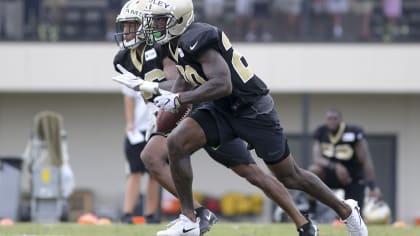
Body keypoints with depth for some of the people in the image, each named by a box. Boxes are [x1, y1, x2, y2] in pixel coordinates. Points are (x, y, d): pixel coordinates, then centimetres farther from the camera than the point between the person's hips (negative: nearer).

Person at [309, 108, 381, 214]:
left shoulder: (354, 133, -19)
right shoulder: (321, 133, -7)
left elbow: (366, 161, -17)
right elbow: (317, 158, -15)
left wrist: (372, 187, -21)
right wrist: (335, 167, -34)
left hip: (354, 178, -2)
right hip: (332, 175, 2)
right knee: (314, 170, -28)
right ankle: (311, 208, -17)